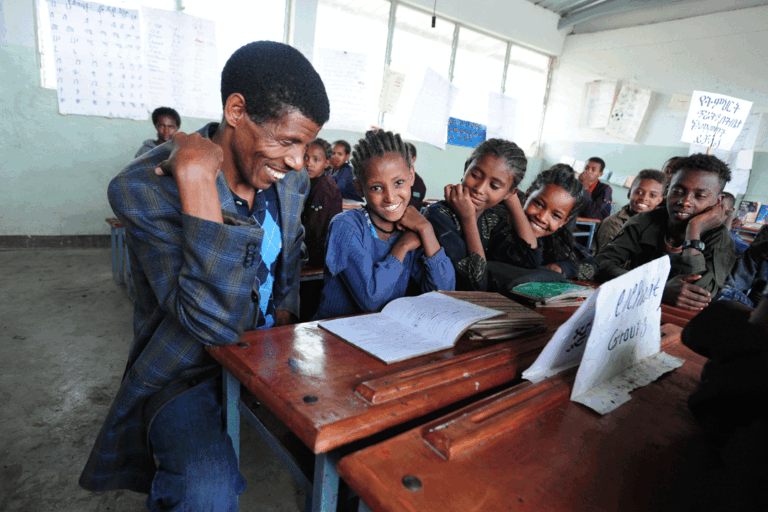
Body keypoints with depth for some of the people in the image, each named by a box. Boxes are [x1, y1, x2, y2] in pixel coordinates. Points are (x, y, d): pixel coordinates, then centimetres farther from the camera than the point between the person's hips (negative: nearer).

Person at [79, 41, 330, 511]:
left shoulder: (292, 181, -4)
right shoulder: (146, 189, -23)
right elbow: (215, 324, -33)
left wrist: (285, 313, -1)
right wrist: (197, 182, -35)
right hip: (187, 373, -5)